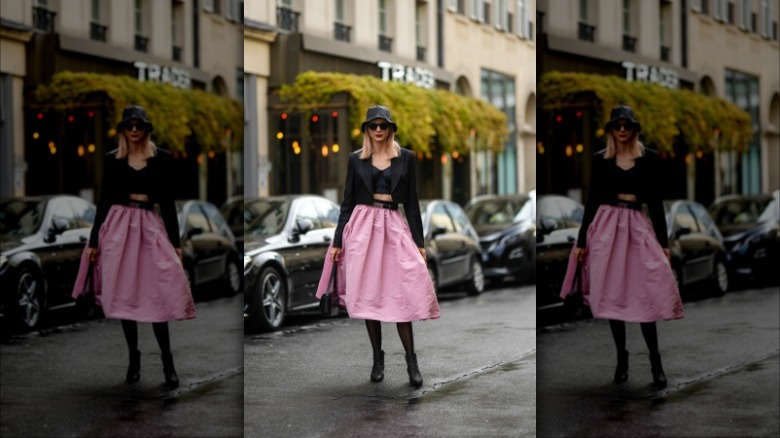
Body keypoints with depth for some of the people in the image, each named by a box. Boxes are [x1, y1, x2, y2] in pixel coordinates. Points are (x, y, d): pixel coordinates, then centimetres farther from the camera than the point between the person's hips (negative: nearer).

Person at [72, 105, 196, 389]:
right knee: (124, 294, 2)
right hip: (118, 227, 1)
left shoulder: (161, 158, 4)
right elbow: (103, 200, 6)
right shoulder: (112, 159, 5)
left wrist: (175, 241, 1)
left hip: (150, 227, -1)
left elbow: (167, 201, 5)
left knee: (157, 295, -8)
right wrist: (93, 241, 3)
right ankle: (134, 358, 13)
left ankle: (168, 362, -1)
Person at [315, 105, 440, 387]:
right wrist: (337, 241, 2)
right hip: (362, 226, 1)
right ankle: (377, 358, 10)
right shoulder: (356, 159, 6)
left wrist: (419, 241, 2)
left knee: (401, 295, -8)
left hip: (393, 227, -1)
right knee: (368, 294, 1)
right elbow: (347, 201, 7)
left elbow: (412, 202, 6)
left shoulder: (405, 158, 5)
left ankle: (411, 361, -3)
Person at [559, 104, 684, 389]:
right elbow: (591, 200, 7)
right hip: (606, 227, 1)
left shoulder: (649, 158, 4)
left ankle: (655, 361, 0)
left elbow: (655, 201, 4)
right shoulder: (600, 159, 5)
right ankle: (622, 357, 13)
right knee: (612, 294, 2)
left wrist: (664, 241, 0)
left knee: (645, 295, -8)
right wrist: (581, 240, 3)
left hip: (637, 228, -1)